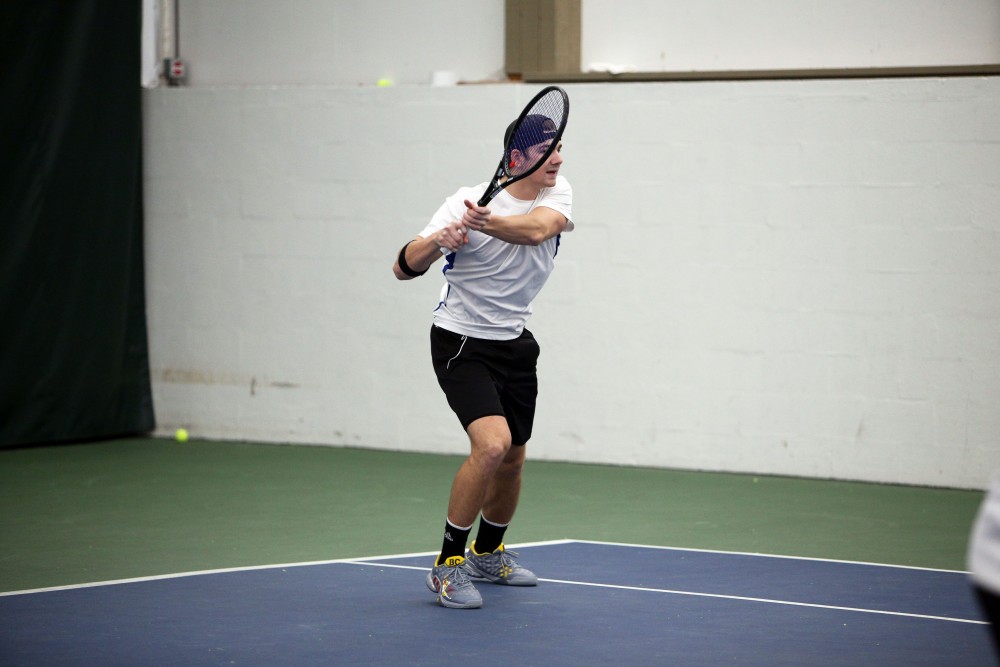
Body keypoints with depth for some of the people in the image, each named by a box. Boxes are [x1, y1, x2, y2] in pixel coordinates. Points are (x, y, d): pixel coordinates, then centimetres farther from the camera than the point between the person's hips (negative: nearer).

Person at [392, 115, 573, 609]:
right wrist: (438, 241, -44)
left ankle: (488, 554, 40)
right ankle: (448, 565, -12)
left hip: (515, 342, 6)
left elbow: (537, 228, -30)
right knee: (491, 444, -24)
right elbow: (404, 268, -22)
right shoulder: (469, 202, -19)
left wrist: (488, 223, -50)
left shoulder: (558, 194, -5)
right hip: (461, 342, -6)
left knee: (512, 459, 15)